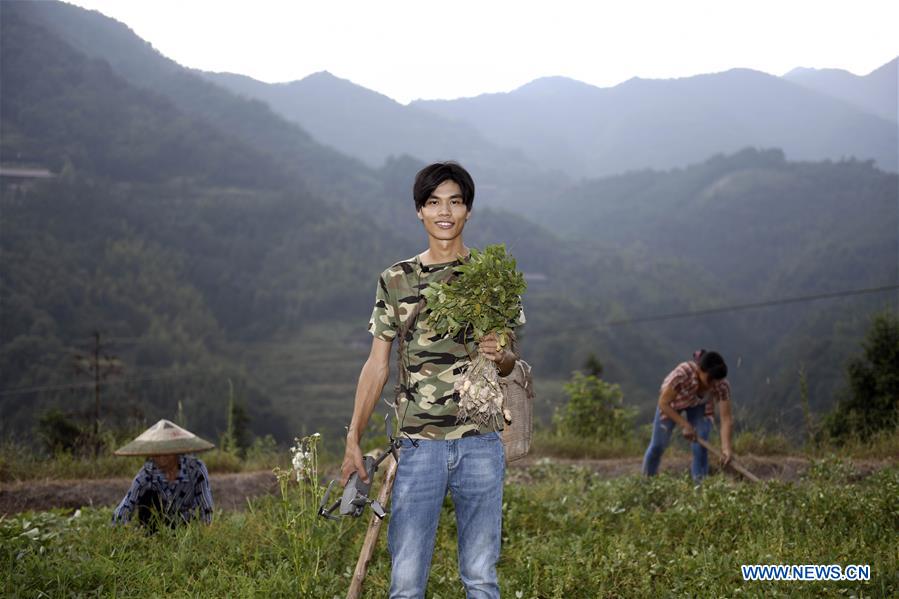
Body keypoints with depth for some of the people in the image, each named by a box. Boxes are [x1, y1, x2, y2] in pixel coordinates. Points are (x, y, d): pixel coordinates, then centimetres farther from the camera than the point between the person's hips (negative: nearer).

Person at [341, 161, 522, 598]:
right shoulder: (396, 281, 6)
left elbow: (509, 363, 12)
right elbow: (377, 365, 8)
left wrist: (500, 356, -12)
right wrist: (353, 440, 3)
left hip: (480, 443, 0)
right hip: (418, 444, 0)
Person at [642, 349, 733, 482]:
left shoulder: (722, 385, -35)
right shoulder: (682, 374, -43)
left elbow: (726, 419, -35)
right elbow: (663, 403, -32)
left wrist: (726, 448, -47)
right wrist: (685, 425, -37)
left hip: (699, 406, 1)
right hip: (672, 402, -1)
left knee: (700, 447, -14)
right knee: (658, 445, 8)